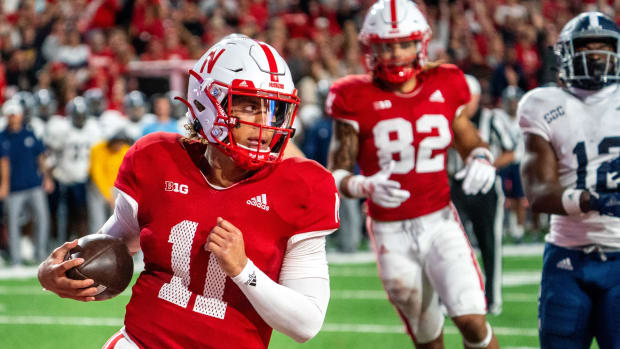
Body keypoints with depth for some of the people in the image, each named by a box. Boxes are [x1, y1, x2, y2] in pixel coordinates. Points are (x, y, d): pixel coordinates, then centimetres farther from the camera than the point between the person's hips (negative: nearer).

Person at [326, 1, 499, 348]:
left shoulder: (444, 88, 1)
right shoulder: (357, 99, -7)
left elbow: (470, 141, 15)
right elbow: (337, 174, -7)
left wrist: (481, 160, -9)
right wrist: (366, 186, -29)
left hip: (439, 221, 1)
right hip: (391, 231, -1)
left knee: (472, 320, -15)